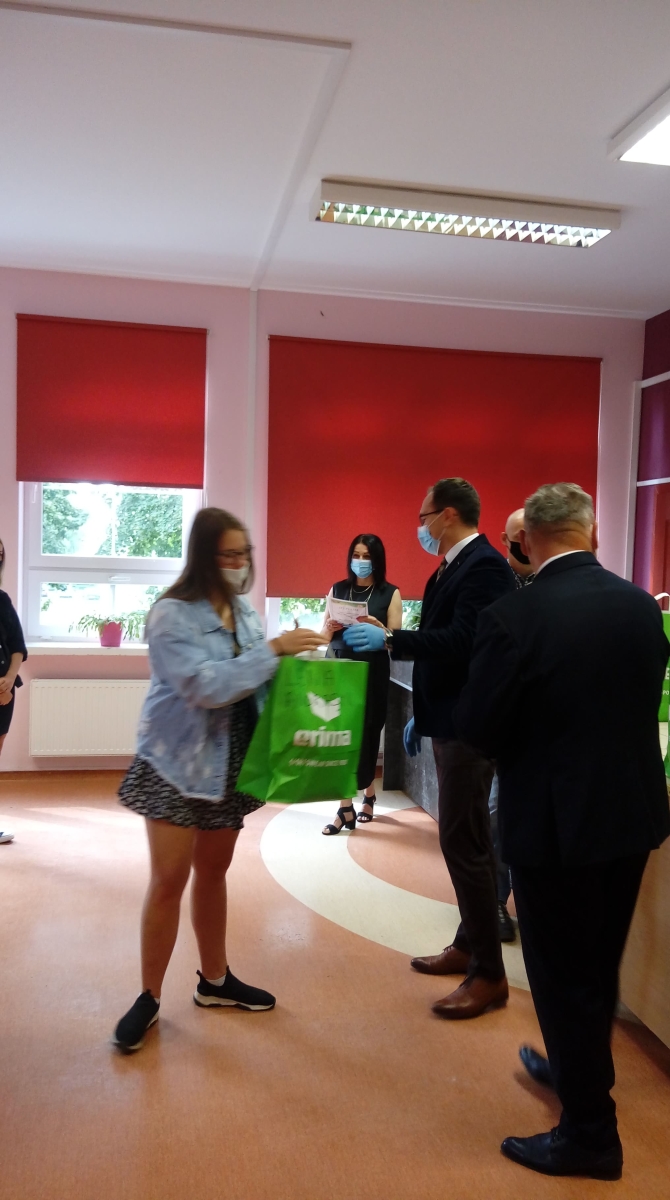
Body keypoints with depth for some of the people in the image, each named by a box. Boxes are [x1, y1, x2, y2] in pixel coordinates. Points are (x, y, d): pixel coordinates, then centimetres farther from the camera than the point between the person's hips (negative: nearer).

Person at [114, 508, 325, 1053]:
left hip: (228, 762, 6)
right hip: (178, 764, -6)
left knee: (213, 872, 17)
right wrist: (274, 649, -27)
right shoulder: (172, 614, -16)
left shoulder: (243, 609, 3)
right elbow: (205, 686, -26)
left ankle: (215, 980, 32)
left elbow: (254, 678, 6)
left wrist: (294, 655, -12)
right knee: (170, 879, 0)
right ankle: (149, 996, 18)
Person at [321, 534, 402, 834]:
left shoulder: (390, 593, 1)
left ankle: (348, 807, 18)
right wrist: (330, 627, -13)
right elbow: (324, 636, 9)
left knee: (366, 732, 5)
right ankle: (348, 806, 1)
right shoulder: (337, 589, 7)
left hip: (373, 671, -1)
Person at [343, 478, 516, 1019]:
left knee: (463, 842, -5)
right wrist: (422, 714, 17)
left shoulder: (484, 566, -16)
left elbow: (462, 641, -28)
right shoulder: (449, 568, 13)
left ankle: (489, 974, 7)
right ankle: (470, 945, 32)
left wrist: (388, 638, -27)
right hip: (448, 721, 10)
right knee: (466, 839, 17)